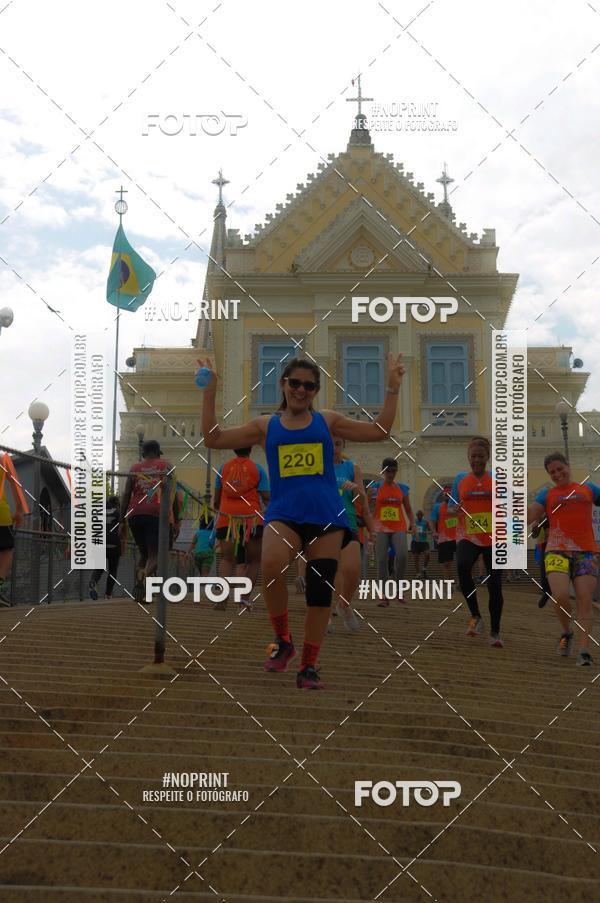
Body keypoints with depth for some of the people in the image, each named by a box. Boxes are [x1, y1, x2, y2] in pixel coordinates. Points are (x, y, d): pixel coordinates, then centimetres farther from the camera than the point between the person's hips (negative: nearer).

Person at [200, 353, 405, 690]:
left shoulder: (327, 421, 12)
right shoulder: (266, 425, 12)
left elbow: (379, 431, 11)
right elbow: (214, 438, 9)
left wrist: (393, 389, 5)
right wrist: (210, 392, 6)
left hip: (326, 517, 2)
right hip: (284, 514, -1)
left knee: (320, 592, 1)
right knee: (272, 566, -31)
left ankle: (309, 666, 15)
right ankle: (283, 640, -8)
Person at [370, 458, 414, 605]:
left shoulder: (402, 488, 10)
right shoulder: (375, 487, 5)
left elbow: (408, 509, 14)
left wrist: (412, 522, -1)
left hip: (399, 528, 1)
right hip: (381, 528, -1)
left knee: (402, 554, -22)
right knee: (382, 560, -4)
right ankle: (384, 596, 3)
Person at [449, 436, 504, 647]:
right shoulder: (460, 480, 7)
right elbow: (450, 508, 11)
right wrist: (455, 510, -12)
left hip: (493, 540, 0)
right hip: (468, 537, 0)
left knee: (495, 585, -1)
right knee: (462, 566, -31)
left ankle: (495, 633, 17)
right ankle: (476, 616, -15)